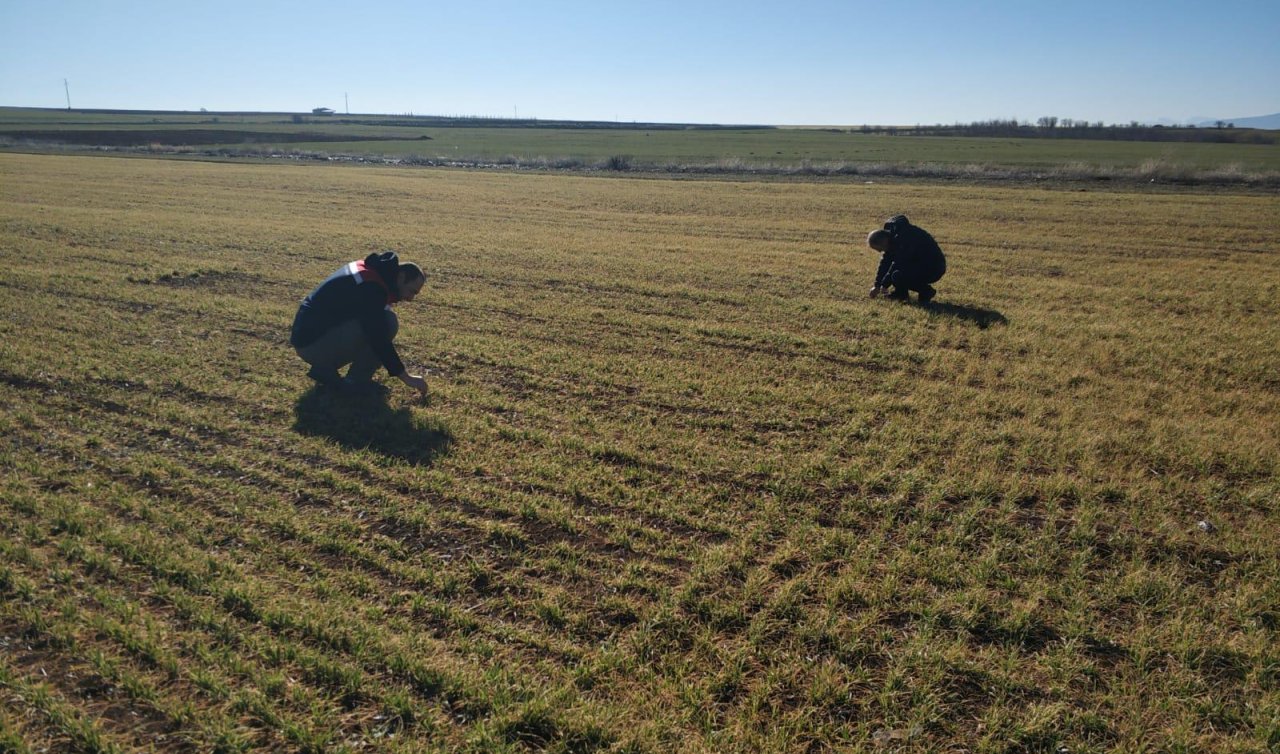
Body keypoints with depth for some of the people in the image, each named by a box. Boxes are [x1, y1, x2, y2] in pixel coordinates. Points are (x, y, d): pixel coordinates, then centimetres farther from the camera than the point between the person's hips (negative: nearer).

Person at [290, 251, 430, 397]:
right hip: (311, 343, -10)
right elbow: (379, 339, -23)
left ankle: (325, 368, 13)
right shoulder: (370, 286, -20)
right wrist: (406, 376, -17)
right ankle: (356, 382, -5)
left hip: (309, 333, 10)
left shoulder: (366, 269, 9)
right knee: (387, 322, -18)